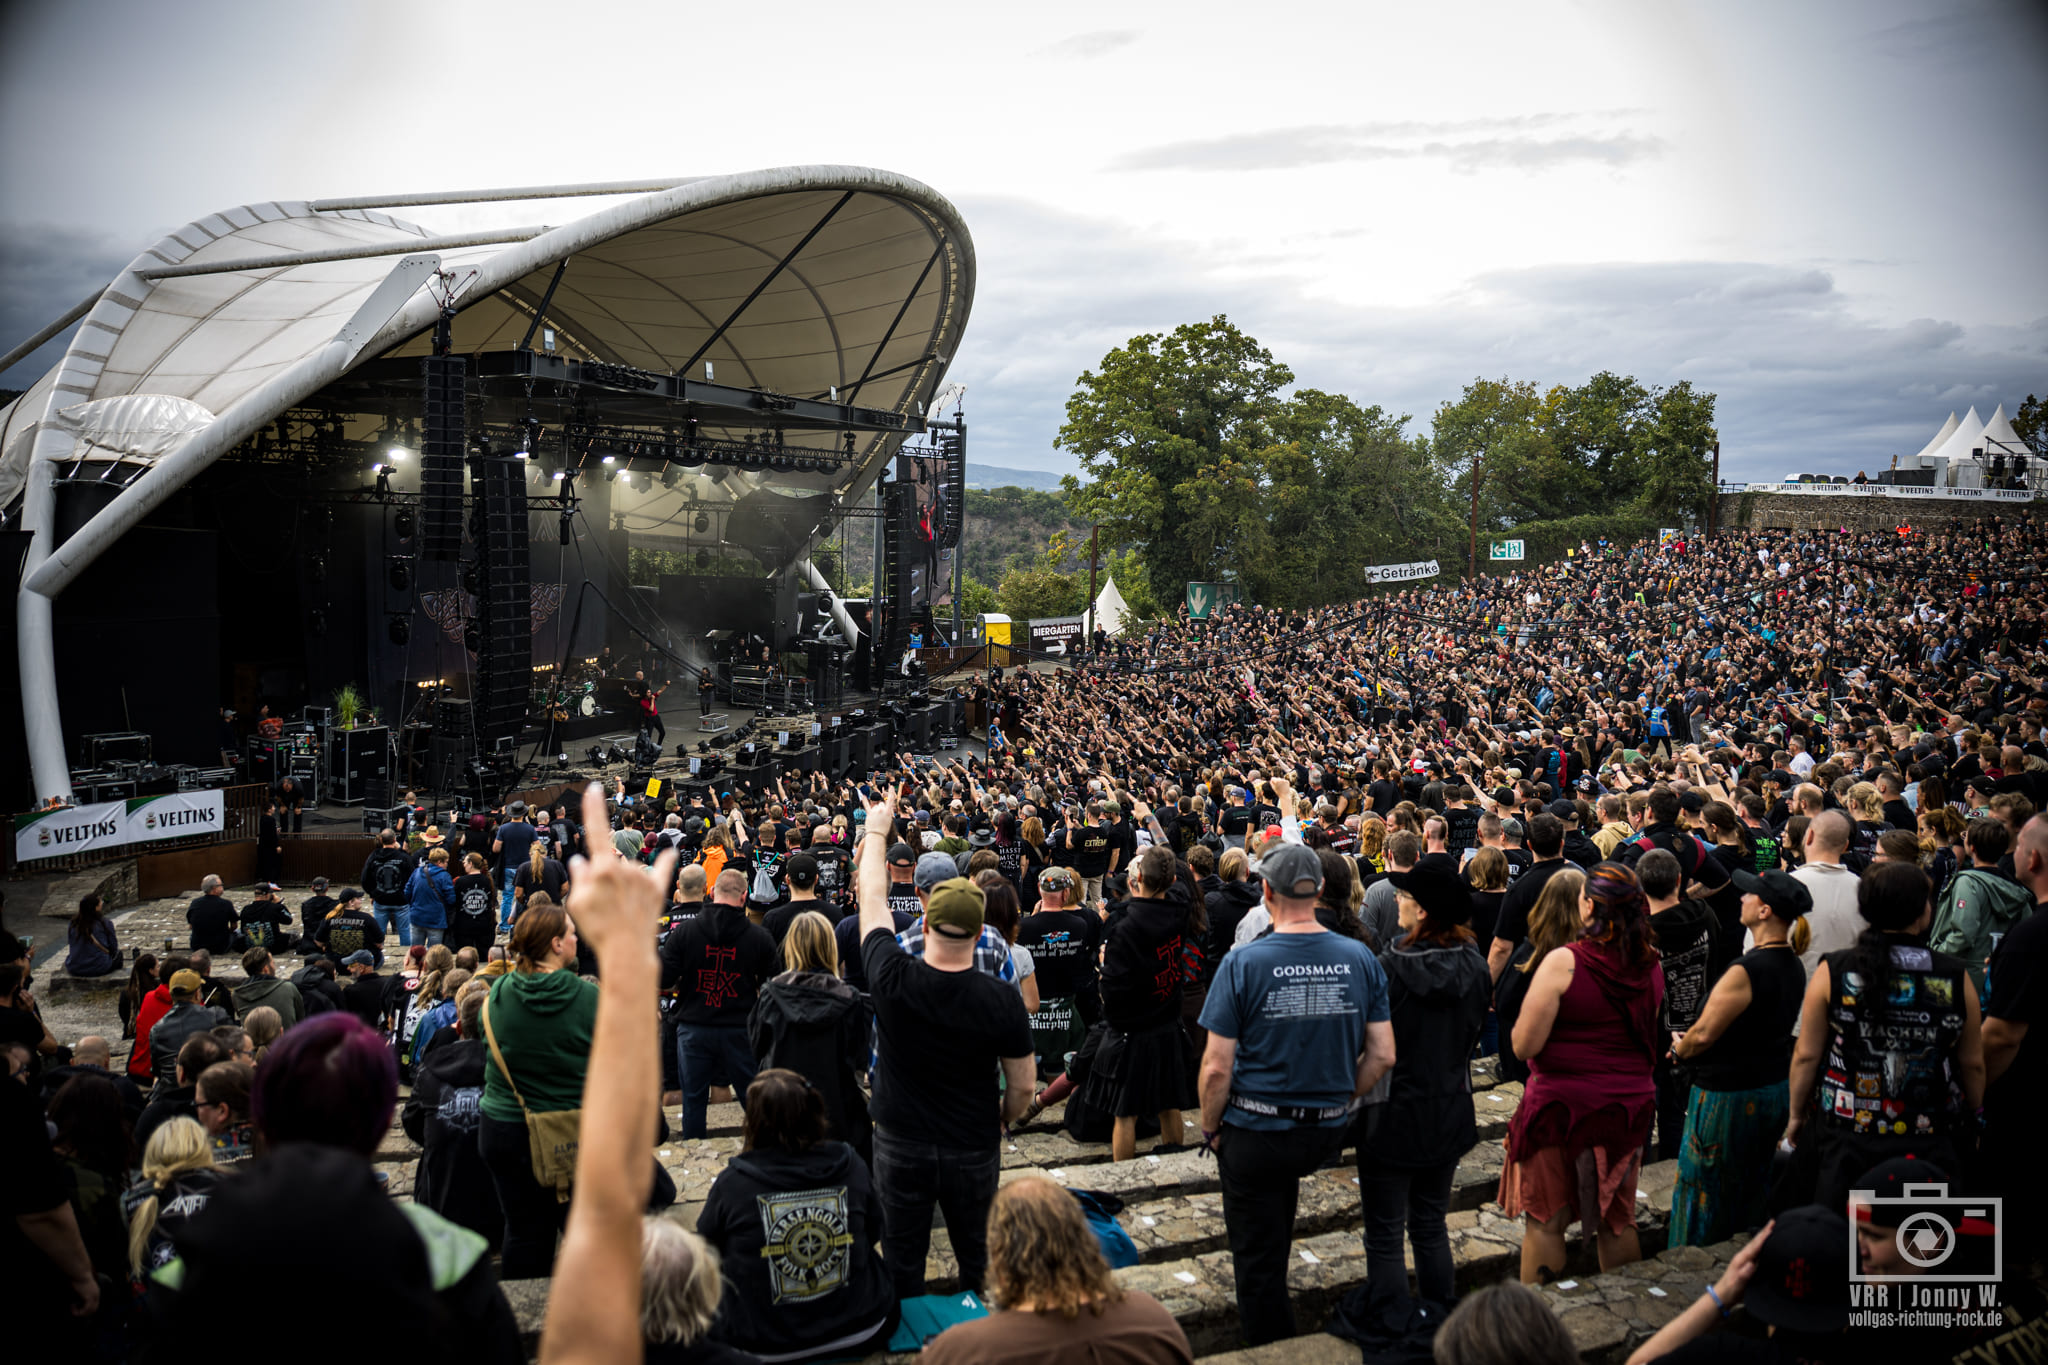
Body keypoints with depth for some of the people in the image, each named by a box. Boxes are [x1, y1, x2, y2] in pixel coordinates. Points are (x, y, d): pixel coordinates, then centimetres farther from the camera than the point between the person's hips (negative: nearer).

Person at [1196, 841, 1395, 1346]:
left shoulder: (1243, 962, -17)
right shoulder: (1361, 958, -6)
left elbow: (1217, 1067, -16)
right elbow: (1382, 1055, -2)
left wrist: (1210, 1129, 0)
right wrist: (1341, 1101, 13)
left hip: (1256, 1134, -4)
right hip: (1328, 1133, 4)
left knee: (1257, 1261, 14)